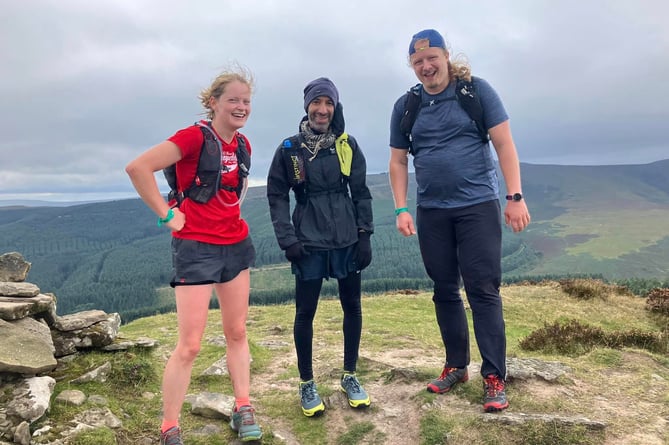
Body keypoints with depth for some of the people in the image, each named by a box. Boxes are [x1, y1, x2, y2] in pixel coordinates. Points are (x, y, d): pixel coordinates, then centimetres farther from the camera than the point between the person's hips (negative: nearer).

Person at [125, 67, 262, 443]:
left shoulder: (243, 144, 8)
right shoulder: (194, 136, -14)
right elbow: (138, 167, -21)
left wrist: (234, 212, 12)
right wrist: (166, 215, -17)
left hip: (236, 245, 7)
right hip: (196, 247, -7)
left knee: (237, 332, 14)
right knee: (190, 345, -3)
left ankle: (244, 410, 28)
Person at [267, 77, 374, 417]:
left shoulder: (347, 145, 3)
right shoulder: (289, 148, -2)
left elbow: (361, 193, 6)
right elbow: (276, 195, 0)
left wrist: (365, 235, 0)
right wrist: (287, 239, -8)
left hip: (347, 241, 2)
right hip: (308, 244, -2)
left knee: (352, 306, 10)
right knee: (305, 312, 4)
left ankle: (350, 376, 29)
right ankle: (306, 383, 22)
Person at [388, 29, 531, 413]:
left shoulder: (477, 91, -1)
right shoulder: (405, 107, 7)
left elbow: (504, 143, -4)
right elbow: (398, 162, 9)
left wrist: (516, 197, -10)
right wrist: (401, 210, 1)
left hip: (478, 205, -3)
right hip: (431, 212, 4)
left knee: (483, 290, -4)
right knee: (445, 291, 10)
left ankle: (495, 377, 6)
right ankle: (456, 366, 24)